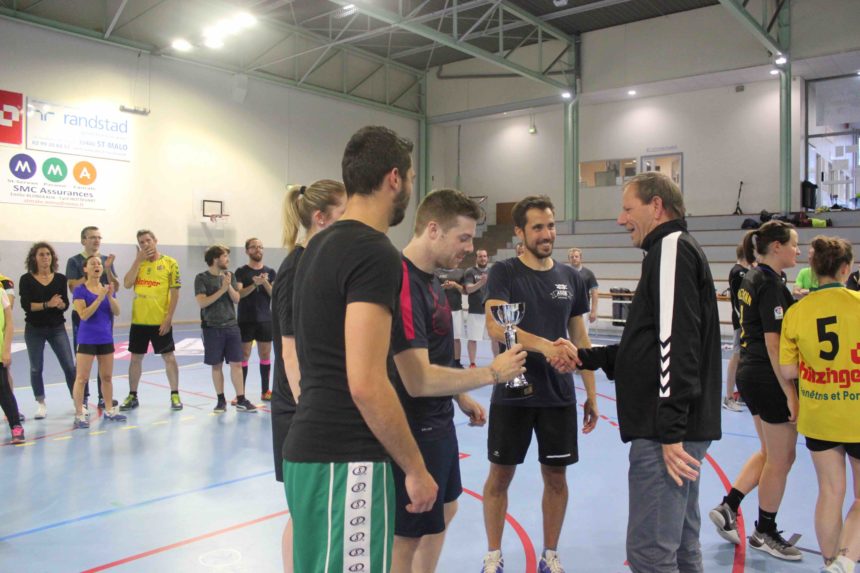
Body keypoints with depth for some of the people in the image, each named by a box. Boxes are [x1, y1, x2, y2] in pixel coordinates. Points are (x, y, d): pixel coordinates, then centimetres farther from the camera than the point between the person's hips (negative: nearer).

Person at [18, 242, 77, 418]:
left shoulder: (61, 278, 2)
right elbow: (26, 305, -13)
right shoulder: (26, 279, -4)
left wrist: (60, 304, -23)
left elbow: (65, 304, -1)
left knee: (70, 365, -4)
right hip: (34, 329, -1)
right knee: (36, 368, 7)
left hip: (57, 328, 1)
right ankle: (41, 404, 21)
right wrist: (47, 304, -25)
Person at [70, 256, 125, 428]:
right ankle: (79, 415, 2)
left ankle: (109, 410, 24)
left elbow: (117, 312, 0)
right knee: (82, 378, -4)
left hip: (106, 339, 5)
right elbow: (84, 314, -18)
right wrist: (99, 298, -24)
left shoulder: (107, 288, 7)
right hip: (87, 340, -5)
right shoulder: (80, 290, -8)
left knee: (107, 376, 13)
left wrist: (110, 296, -15)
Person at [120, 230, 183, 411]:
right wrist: (138, 259, -9)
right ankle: (132, 396, 22)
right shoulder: (138, 263, 9)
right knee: (135, 358, 10)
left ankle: (175, 395, 12)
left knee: (169, 357, 2)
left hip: (161, 321, -4)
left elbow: (175, 292, -6)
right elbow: (127, 284, -5)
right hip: (138, 320, 4)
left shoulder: (170, 263, -3)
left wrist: (168, 318, -12)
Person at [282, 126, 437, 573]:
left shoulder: (319, 246, 11)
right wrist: (416, 468, -12)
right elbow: (366, 383, -22)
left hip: (310, 447, 9)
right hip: (346, 458, -9)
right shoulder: (375, 253, -17)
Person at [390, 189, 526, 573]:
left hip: (438, 422, 10)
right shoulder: (405, 284, -25)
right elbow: (418, 380, -31)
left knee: (444, 511, 25)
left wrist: (461, 397, 17)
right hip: (415, 430, -10)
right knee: (406, 538, 5)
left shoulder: (428, 278, 6)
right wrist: (492, 373, -22)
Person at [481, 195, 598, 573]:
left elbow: (580, 339, 10)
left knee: (556, 476, 12)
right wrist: (545, 346, -37)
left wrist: (591, 394, 8)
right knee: (500, 474, 8)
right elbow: (495, 326, -22)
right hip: (512, 394, -3)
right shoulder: (504, 272, -7)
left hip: (559, 396, 3)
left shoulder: (571, 279, 5)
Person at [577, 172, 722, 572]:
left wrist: (670, 430, -23)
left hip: (665, 432, -11)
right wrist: (587, 358, 18)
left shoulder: (673, 248, -11)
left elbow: (678, 343, -21)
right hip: (679, 427, 11)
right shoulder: (676, 251, 20)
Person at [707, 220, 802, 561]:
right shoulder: (771, 284, -18)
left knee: (769, 453, 21)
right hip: (769, 379, -9)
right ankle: (765, 533, 21)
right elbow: (773, 343, -22)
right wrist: (790, 393, -20)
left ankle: (728, 507, 19)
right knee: (781, 458, 7)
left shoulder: (753, 278, 10)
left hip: (750, 374, 10)